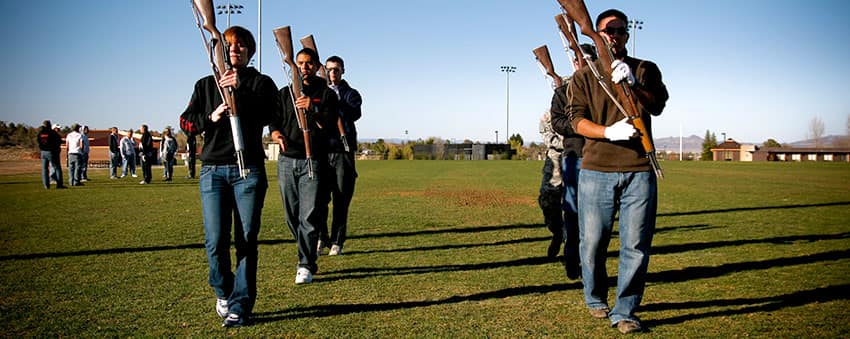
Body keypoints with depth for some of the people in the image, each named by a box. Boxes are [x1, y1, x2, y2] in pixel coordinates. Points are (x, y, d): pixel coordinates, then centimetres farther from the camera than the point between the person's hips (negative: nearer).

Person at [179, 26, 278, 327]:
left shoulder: (261, 82, 10)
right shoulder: (205, 85, 18)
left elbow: (270, 115, -9)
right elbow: (186, 123, 11)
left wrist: (241, 89, -19)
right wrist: (210, 117, -8)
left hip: (249, 170, -1)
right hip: (213, 170, 2)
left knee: (246, 241, -3)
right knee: (216, 240, -4)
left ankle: (240, 306, 5)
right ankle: (223, 292, 22)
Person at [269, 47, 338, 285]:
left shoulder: (326, 94, 7)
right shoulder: (285, 93, 16)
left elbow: (329, 126, -5)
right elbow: (273, 121, 10)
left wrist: (313, 110, -22)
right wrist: (276, 134, -13)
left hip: (312, 161, -4)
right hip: (286, 160, 4)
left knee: (309, 215, -11)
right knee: (292, 216, 7)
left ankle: (305, 266, -7)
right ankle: (309, 255, 22)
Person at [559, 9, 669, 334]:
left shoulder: (646, 70, 14)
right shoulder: (584, 76, 11)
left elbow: (657, 106, -4)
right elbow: (577, 119, -1)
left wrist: (632, 84, -23)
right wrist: (610, 131, -20)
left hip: (639, 170, 1)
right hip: (596, 170, 0)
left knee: (636, 245, -1)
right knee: (592, 243, 4)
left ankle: (625, 311, 10)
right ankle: (595, 299, 27)